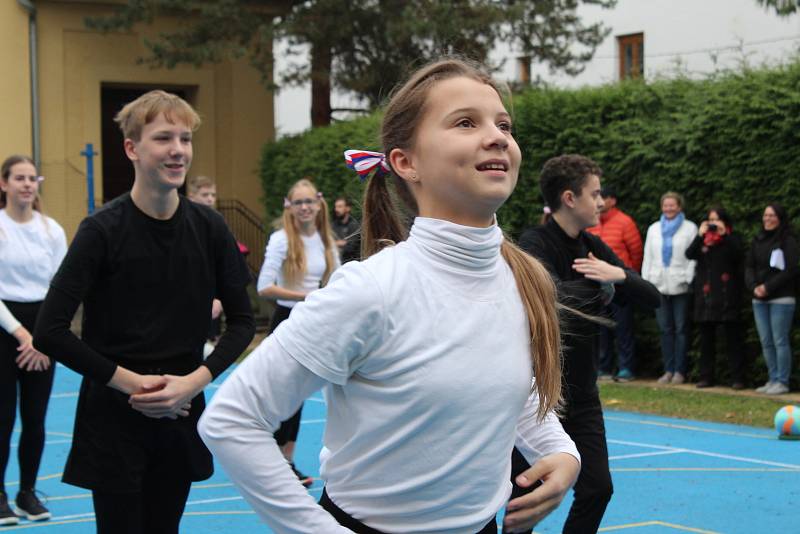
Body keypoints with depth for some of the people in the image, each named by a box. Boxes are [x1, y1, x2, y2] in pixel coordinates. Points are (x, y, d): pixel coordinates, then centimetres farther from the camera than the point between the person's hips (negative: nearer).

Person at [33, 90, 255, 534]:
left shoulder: (209, 228, 0)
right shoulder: (103, 230, -11)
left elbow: (242, 321, 6)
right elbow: (50, 333, -13)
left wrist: (197, 379, -9)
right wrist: (129, 381, -14)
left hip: (180, 416, 4)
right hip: (114, 422, -3)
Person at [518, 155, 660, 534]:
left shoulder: (592, 247, 7)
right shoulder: (534, 244, -15)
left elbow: (651, 298, 5)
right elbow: (557, 298, -33)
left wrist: (619, 275, -14)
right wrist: (602, 289, -16)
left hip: (581, 393, 7)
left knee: (596, 489, 7)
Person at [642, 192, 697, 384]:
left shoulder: (690, 228, 2)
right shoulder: (654, 229, 17)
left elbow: (694, 256, -3)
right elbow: (648, 256, 17)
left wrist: (689, 279, -12)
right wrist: (645, 281, 9)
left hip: (680, 286, -4)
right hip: (659, 285, 4)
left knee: (681, 328, -2)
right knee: (665, 329, 6)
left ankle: (680, 370, 3)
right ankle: (668, 370, 10)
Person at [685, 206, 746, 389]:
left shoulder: (732, 238, 6)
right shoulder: (703, 238, 14)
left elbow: (738, 255, -12)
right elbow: (690, 254, -2)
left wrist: (724, 235, -15)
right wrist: (700, 235, -13)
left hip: (727, 296, -3)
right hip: (705, 295, 3)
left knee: (732, 337, -3)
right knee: (706, 338, 6)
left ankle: (737, 378, -3)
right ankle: (706, 377, 12)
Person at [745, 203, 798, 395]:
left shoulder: (788, 241, -4)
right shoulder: (758, 241, 14)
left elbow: (790, 270, -11)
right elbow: (749, 266, 10)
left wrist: (768, 287, -15)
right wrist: (753, 287, -8)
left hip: (781, 299, -6)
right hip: (759, 300, 6)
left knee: (780, 341, -6)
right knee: (766, 342, 6)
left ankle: (782, 381, -1)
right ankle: (773, 379, 12)